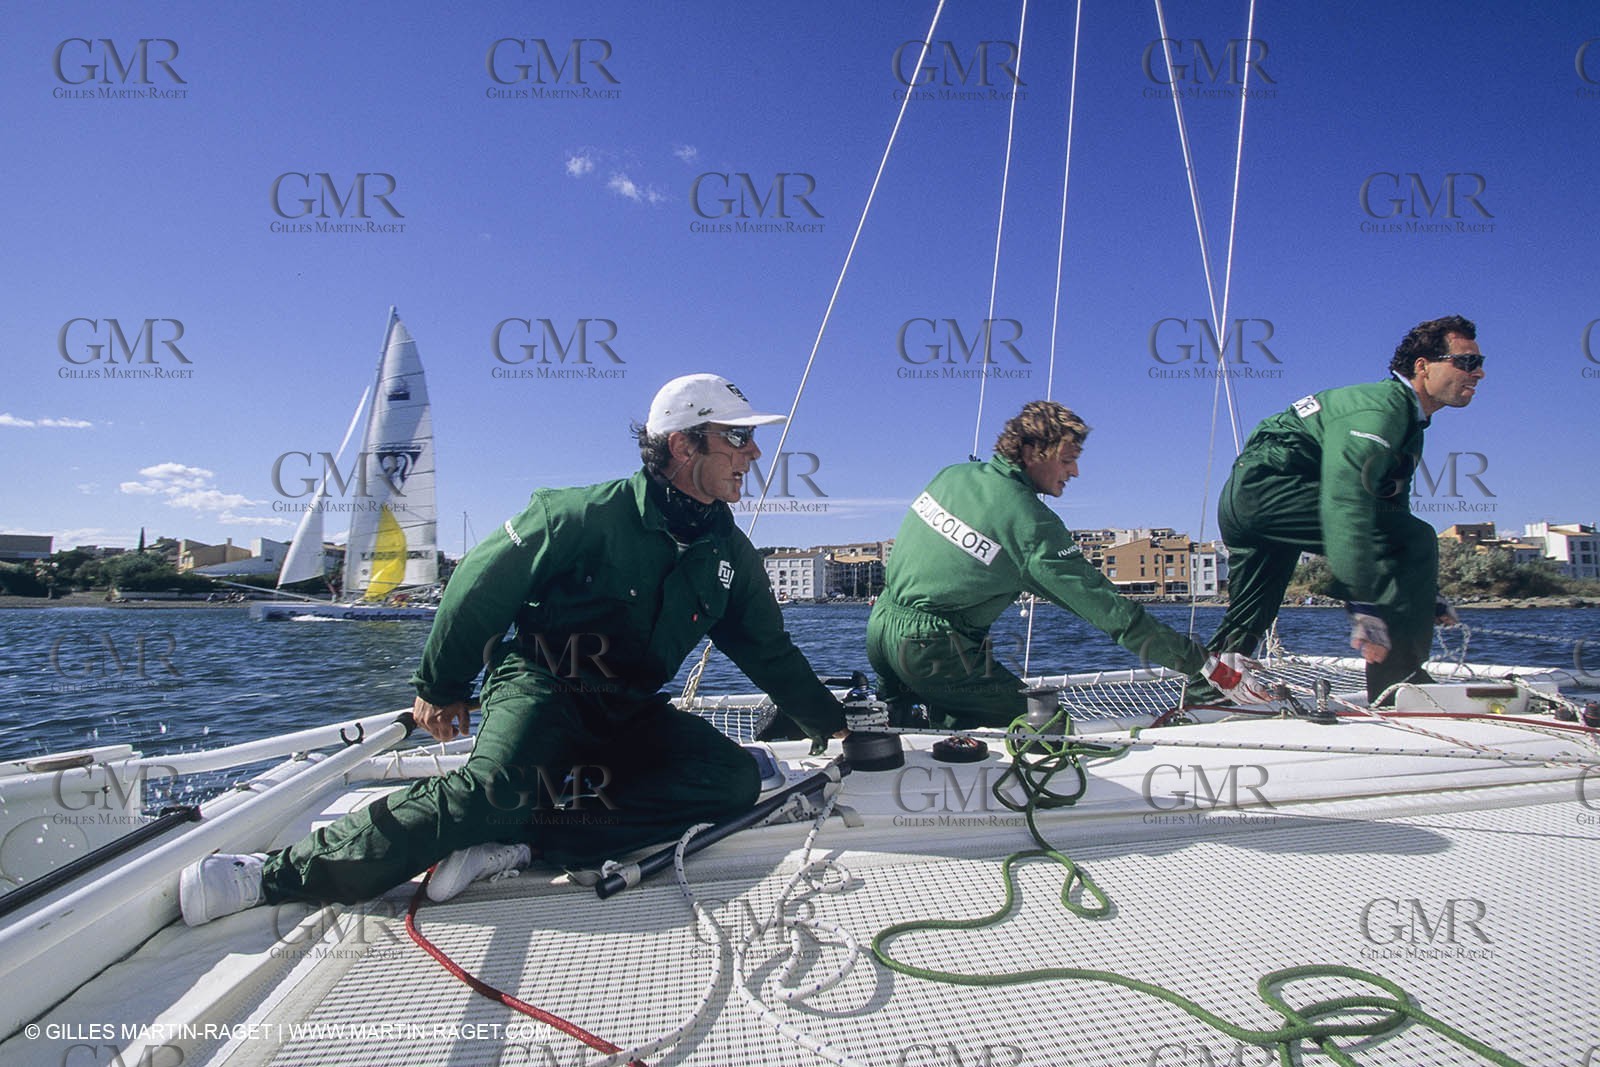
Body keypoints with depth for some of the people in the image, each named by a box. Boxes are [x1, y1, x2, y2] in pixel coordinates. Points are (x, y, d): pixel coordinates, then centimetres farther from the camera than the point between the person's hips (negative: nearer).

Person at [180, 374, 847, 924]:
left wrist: (834, 724, 15)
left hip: (630, 716, 6)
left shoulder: (730, 554, 2)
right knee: (495, 787, -34)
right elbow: (480, 589, -5)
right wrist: (440, 688, 2)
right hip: (539, 689, -5)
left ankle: (525, 841, -25)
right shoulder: (588, 516, -15)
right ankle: (278, 874, -22)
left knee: (735, 777, -19)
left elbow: (772, 654, 14)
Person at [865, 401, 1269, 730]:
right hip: (930, 649, -8)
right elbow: (1111, 612, -15)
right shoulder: (1033, 524, -16)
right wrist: (1209, 664, -10)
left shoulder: (955, 474, 4)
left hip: (879, 627, 8)